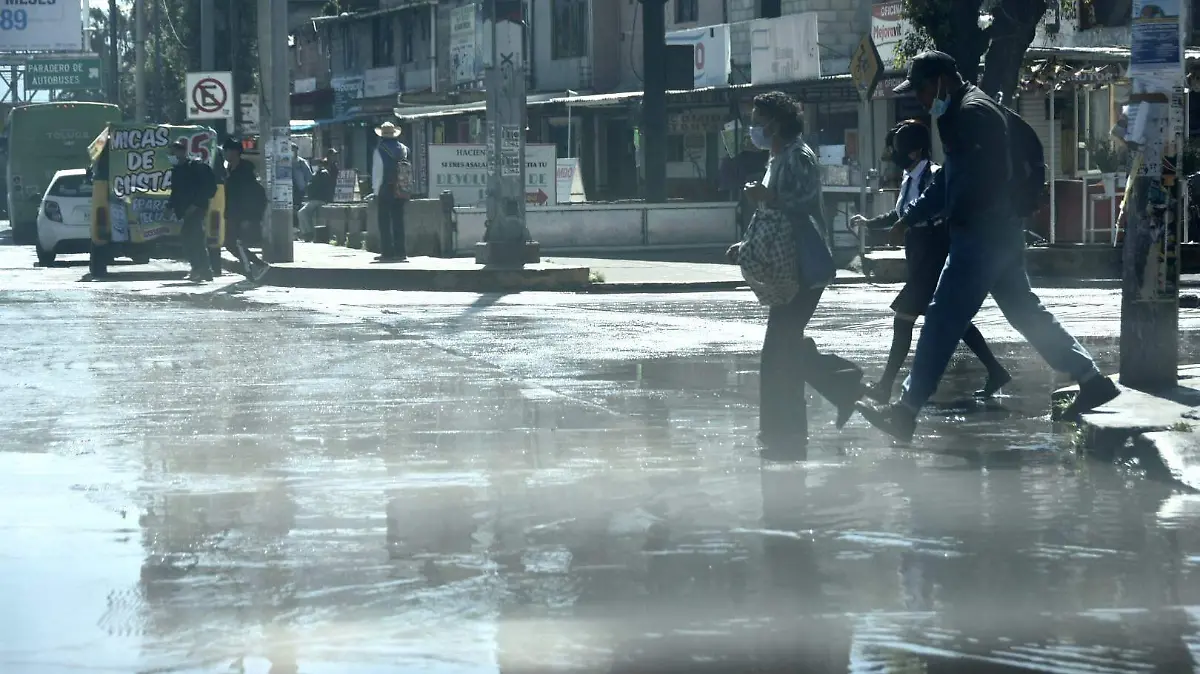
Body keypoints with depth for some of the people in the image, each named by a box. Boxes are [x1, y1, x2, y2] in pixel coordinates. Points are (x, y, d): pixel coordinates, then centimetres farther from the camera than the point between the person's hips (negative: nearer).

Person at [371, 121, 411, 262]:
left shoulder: (380, 150, -8)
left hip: (385, 191, -4)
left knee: (385, 223, 0)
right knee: (398, 221, 10)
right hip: (400, 191, 4)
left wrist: (376, 191, -4)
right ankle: (400, 252, 8)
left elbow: (377, 172, -9)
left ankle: (388, 252, -3)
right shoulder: (404, 149, 5)